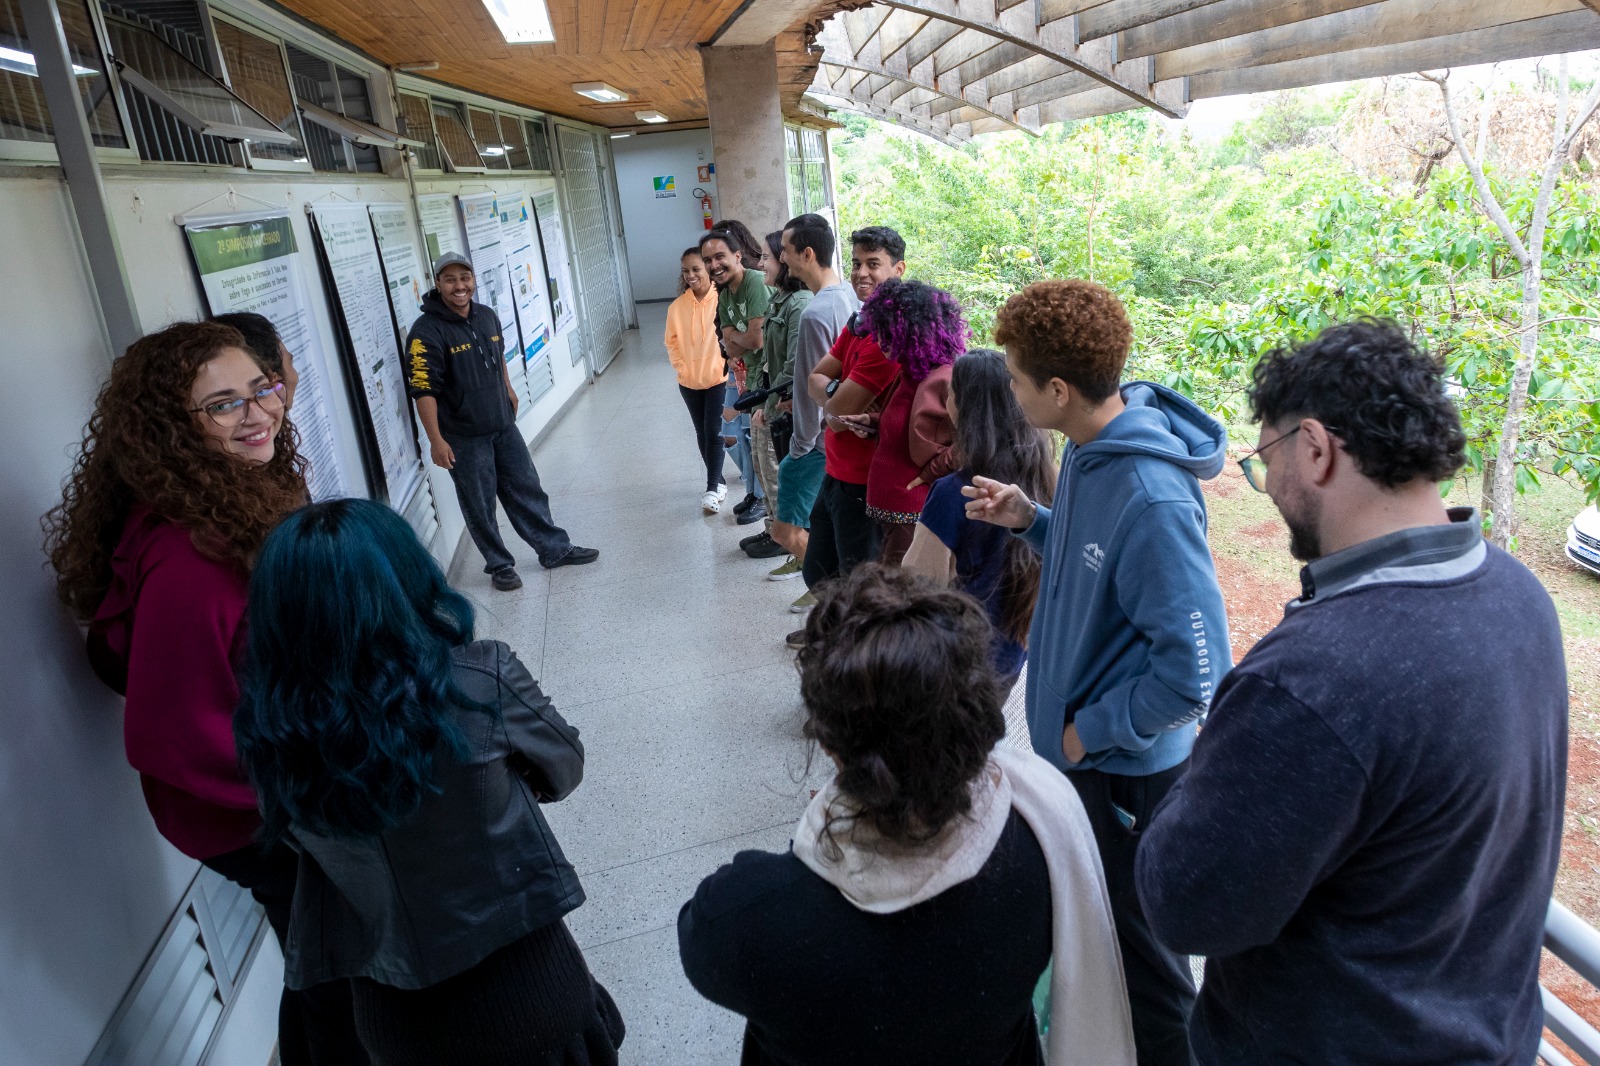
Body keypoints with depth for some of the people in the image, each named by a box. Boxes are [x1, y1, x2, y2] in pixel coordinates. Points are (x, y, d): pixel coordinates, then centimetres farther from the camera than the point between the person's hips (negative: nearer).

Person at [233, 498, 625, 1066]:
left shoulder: (267, 728, -16)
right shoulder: (481, 680, -26)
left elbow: (298, 839, 4)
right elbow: (564, 770, -7)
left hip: (393, 1018, 3)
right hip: (523, 990, -2)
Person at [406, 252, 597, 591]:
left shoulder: (487, 316, 4)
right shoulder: (427, 331, -17)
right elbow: (424, 390, -20)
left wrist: (508, 390, 31)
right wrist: (436, 441, -23)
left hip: (503, 426, 6)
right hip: (463, 438, -6)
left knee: (527, 489, 14)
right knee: (480, 506, 6)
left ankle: (555, 549, 27)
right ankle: (499, 565, 23)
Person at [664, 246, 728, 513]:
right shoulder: (677, 306, -1)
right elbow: (672, 342, 8)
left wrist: (726, 366, -14)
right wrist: (682, 368, -2)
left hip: (718, 378, -4)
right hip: (689, 382, 4)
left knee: (713, 432, -6)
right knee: (702, 433, 13)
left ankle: (713, 489, 1)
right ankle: (718, 483, 27)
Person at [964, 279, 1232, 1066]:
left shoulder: (1152, 499, -31)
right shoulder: (1089, 449, -4)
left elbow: (1194, 670, -28)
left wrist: (1091, 731, -16)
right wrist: (1029, 520, -6)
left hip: (1126, 770, -9)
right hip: (1075, 743, 9)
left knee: (1138, 951, 14)